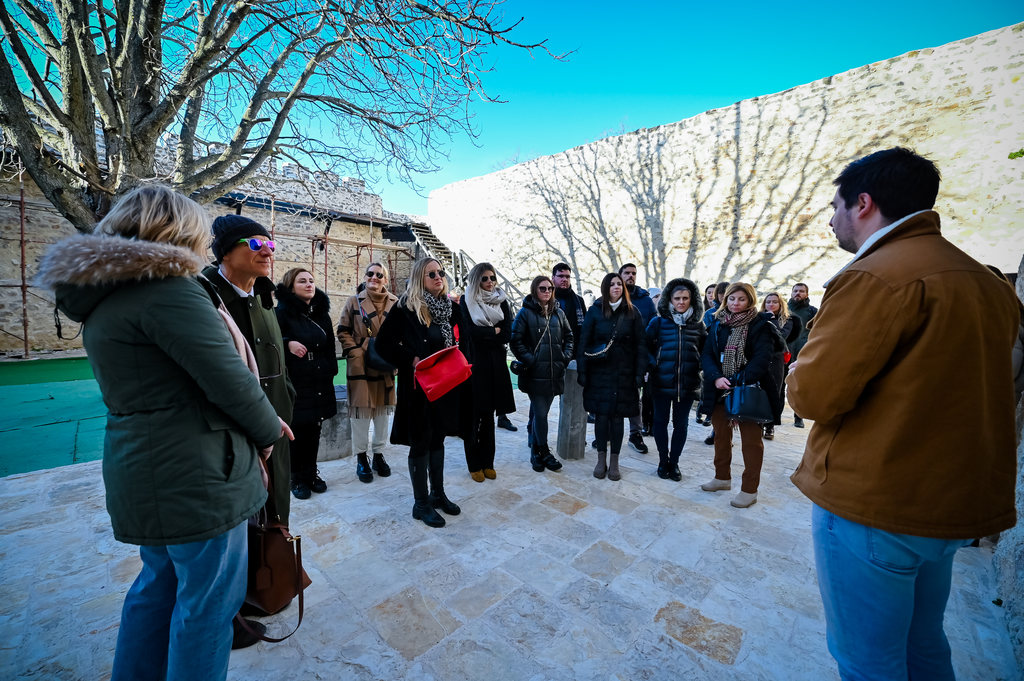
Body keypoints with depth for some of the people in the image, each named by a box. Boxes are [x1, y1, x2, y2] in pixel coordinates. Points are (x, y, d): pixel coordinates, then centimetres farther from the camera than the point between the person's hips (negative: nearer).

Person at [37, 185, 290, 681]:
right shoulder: (166, 287, -19)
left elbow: (146, 380, 14)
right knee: (207, 600, 8)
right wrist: (270, 429, -6)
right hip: (194, 475, -10)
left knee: (159, 582, 27)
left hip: (140, 469, 10)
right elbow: (229, 379, -23)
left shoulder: (101, 298, 12)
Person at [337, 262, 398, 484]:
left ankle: (378, 453, 26)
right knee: (361, 409, 2)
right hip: (360, 366, -2)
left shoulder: (395, 303, 5)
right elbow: (343, 331, 4)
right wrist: (355, 352, -8)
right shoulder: (354, 302, 3)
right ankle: (361, 457, 18)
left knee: (383, 409, 10)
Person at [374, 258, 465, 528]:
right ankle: (421, 503, 22)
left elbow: (460, 340, 19)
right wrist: (411, 359, -18)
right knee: (420, 442, 6)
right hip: (418, 385, -6)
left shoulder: (450, 307, 6)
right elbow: (384, 343, -9)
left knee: (438, 439, 18)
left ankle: (438, 493, 34)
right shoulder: (405, 308, -10)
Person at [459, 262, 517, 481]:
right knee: (474, 416, 1)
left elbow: (507, 334, -1)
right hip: (473, 364, -3)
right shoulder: (466, 301, 1)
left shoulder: (501, 301, 10)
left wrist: (483, 334, -9)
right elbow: (470, 331, -12)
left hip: (495, 364, 3)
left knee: (488, 415, 9)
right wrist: (495, 331, -3)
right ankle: (474, 464, 15)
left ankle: (487, 462, 21)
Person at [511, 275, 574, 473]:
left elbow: (569, 336, 18)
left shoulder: (558, 312, 11)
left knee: (539, 412, 14)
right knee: (540, 413, -3)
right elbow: (516, 341, -7)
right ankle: (544, 453, 13)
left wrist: (566, 357, 6)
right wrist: (529, 360, -13)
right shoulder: (525, 312, -4)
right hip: (535, 373, -4)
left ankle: (536, 451, 28)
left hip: (554, 373, 5)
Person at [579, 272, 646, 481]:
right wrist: (582, 371, -5)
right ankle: (601, 460, 20)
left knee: (618, 417, 6)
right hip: (599, 372, 0)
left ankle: (614, 462, 20)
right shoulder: (594, 311, 0)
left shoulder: (632, 313, 3)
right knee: (601, 415, 4)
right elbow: (584, 342, 0)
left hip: (624, 373, 1)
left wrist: (640, 373, -3)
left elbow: (640, 345, 3)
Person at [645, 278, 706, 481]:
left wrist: (698, 367, 0)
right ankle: (663, 461, 26)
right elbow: (646, 347, 1)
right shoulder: (658, 322, -2)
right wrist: (652, 365, -11)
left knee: (680, 424, 11)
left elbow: (704, 351, 14)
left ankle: (674, 462, 28)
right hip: (662, 382, -1)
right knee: (661, 421, 8)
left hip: (688, 384, 2)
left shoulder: (698, 324, 5)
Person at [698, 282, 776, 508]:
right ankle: (722, 477, 34)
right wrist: (716, 378, -16)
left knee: (751, 440, 5)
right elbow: (707, 355, 1)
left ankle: (749, 489, 19)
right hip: (719, 389, 5)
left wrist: (738, 381, -23)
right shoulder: (717, 324, 7)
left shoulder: (760, 326, -6)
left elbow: (761, 359, -16)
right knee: (721, 435, 16)